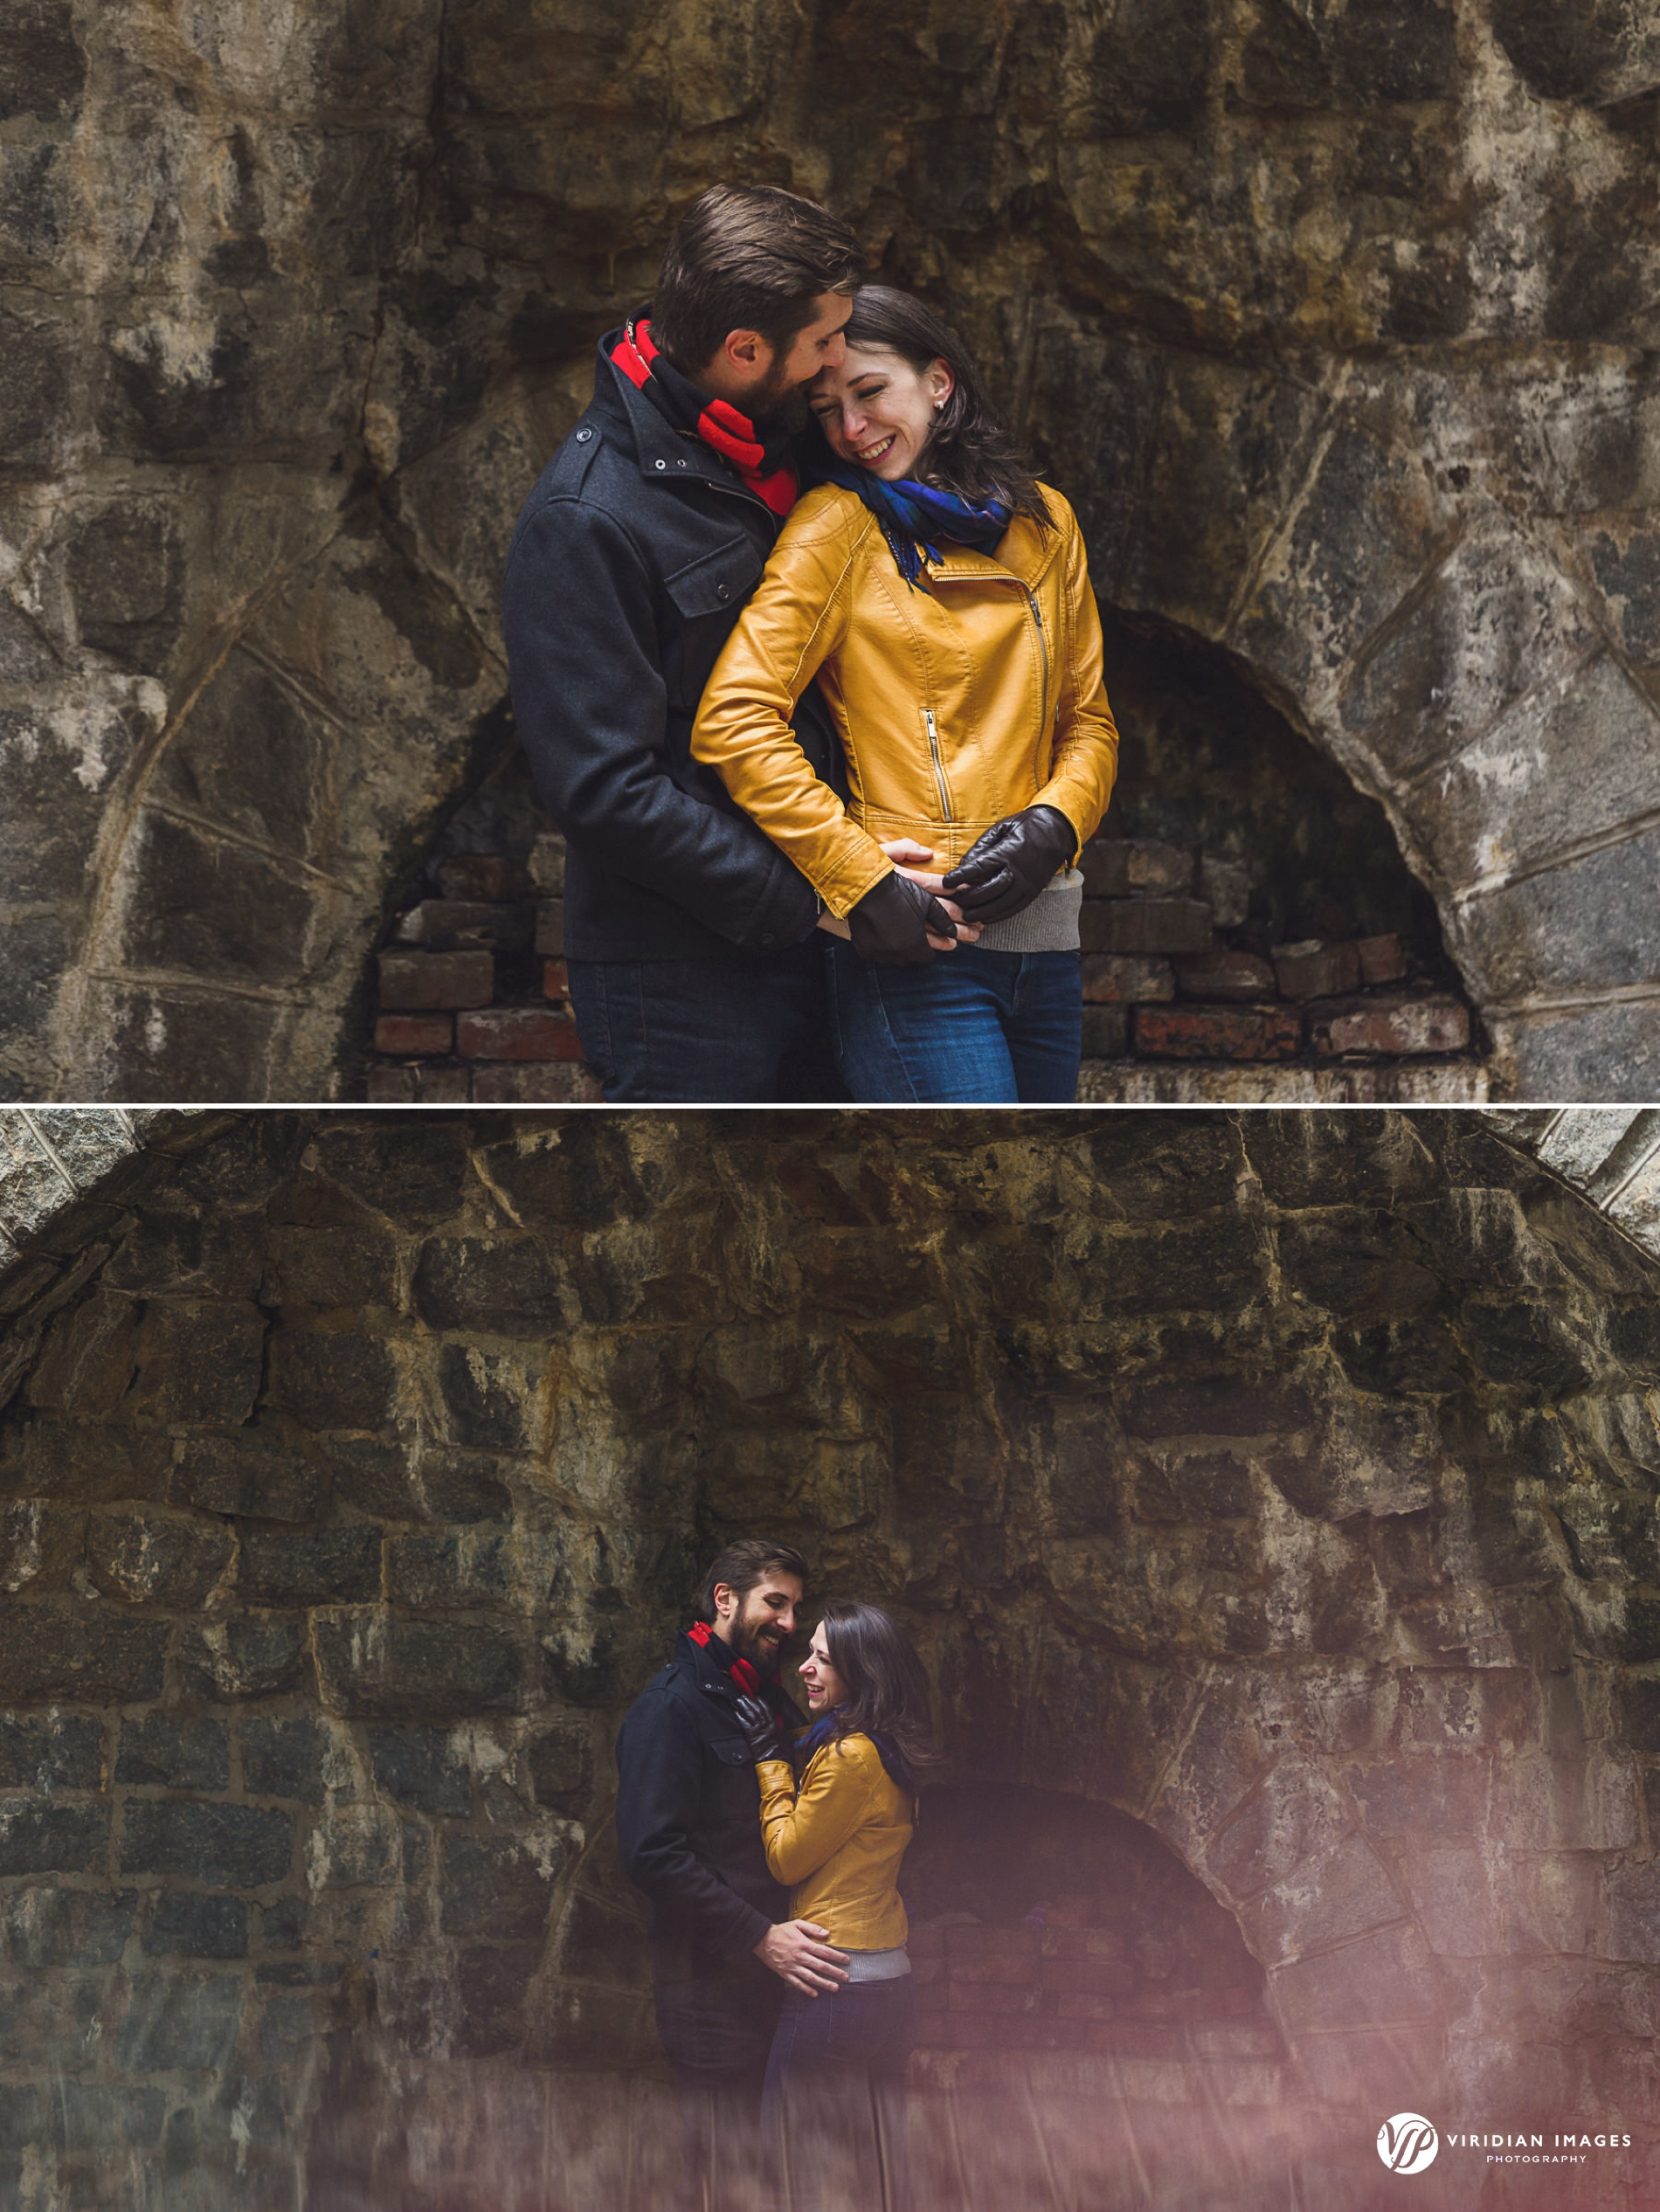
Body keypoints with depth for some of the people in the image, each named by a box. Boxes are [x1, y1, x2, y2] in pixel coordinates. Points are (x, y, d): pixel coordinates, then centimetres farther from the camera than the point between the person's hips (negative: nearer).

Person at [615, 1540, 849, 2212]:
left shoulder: (770, 1701, 17)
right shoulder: (671, 1705, -10)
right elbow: (654, 1853, -18)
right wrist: (760, 1937, -20)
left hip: (771, 1978, 8)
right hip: (710, 1980, -8)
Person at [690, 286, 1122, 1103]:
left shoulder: (1044, 521, 13)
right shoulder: (838, 525, -2)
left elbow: (1088, 717, 17)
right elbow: (733, 721, -12)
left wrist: (1055, 823, -4)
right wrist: (862, 879, -16)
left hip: (1044, 938, 6)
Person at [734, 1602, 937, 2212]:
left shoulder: (851, 1756, -18)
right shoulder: (889, 1753, 11)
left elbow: (786, 1857, -11)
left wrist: (770, 1756, -5)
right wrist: (779, 1751, 7)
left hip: (833, 1988, -9)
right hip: (888, 1986, 9)